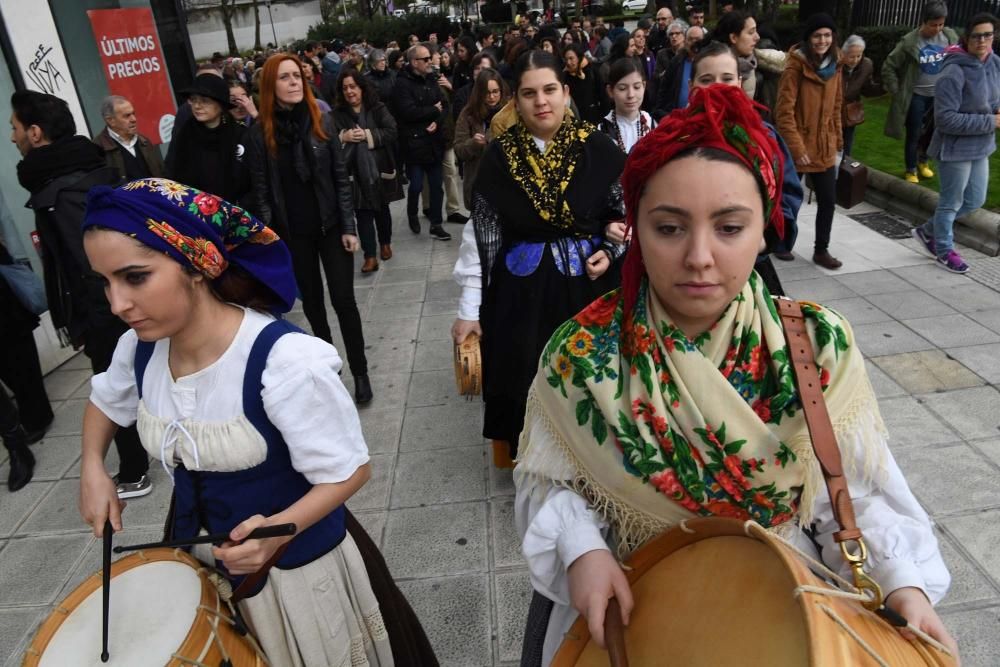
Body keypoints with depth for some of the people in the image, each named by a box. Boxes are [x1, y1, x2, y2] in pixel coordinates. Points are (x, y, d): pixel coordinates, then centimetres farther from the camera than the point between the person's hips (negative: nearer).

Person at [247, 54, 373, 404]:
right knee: (311, 300, 14)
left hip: (330, 226, 0)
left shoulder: (322, 120, -3)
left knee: (343, 299, 0)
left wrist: (349, 227, -6)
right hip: (292, 232, 1)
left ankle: (360, 371, 11)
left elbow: (341, 177, -2)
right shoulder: (261, 130, -5)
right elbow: (261, 189, -3)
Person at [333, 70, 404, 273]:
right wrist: (342, 137, -17)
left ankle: (385, 243, 37)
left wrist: (368, 135, -18)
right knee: (362, 213, -3)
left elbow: (391, 132, -10)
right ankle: (370, 256, -2)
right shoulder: (338, 113, 3)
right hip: (354, 171, 0)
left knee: (381, 209, 15)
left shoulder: (378, 108, 0)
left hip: (378, 168, 0)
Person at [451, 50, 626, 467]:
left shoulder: (597, 147, -5)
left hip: (586, 287, 0)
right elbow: (480, 234, -2)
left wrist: (611, 252, -11)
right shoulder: (499, 155, -3)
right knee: (527, 387, 8)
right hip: (521, 292, 0)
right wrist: (469, 308, -4)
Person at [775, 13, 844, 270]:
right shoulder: (796, 66, -13)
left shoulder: (833, 65, 7)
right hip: (798, 148, -6)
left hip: (825, 147, 6)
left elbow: (835, 106, 15)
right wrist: (796, 147, -21)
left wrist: (837, 140, 12)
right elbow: (784, 111, -17)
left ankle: (821, 250, 21)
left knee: (828, 200, 8)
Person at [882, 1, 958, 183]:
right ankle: (911, 170, 19)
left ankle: (923, 161, 37)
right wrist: (896, 91, -10)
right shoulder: (909, 42, -17)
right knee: (914, 134, 4)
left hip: (940, 95, 4)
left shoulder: (950, 37, -4)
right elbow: (889, 67, -8)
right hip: (916, 96, -4)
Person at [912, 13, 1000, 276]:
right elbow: (946, 119, -24)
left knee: (975, 200, 19)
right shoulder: (954, 73, -22)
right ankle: (945, 251, 30)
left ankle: (928, 231, 38)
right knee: (952, 202, 9)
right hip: (956, 148, -8)